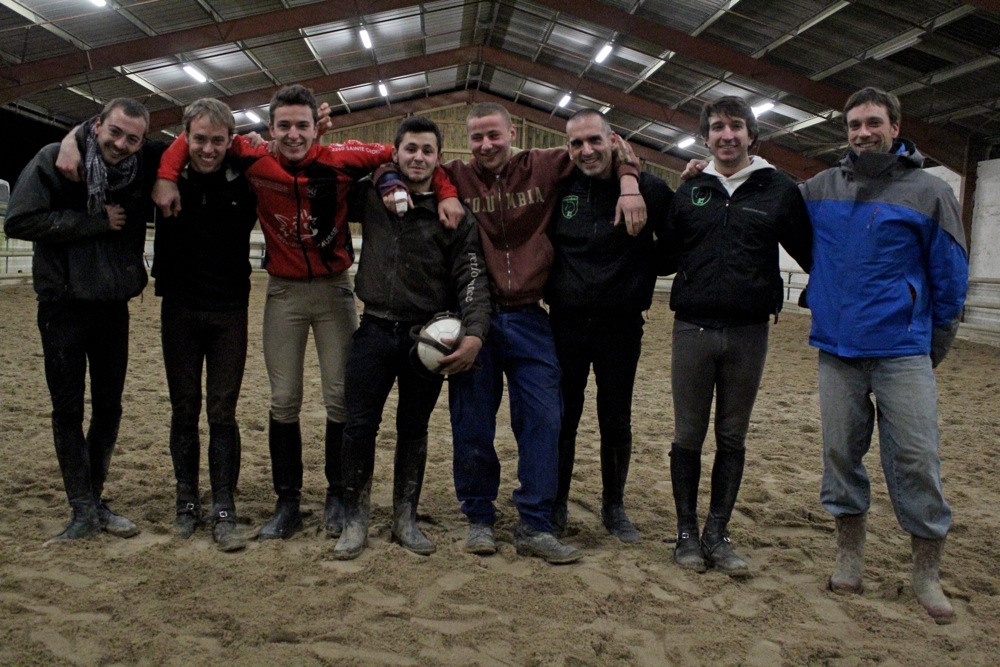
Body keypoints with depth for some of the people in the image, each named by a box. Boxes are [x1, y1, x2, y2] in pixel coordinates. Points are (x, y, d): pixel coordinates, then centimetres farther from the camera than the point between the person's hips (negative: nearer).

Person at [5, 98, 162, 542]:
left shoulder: (144, 167, -2)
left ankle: (95, 501, 23)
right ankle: (84, 512, 11)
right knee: (68, 410, 1)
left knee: (109, 408, 9)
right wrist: (96, 221, -20)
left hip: (114, 307, 4)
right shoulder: (54, 160, -12)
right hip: (64, 309, -3)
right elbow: (18, 221, -18)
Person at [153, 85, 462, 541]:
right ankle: (287, 503, 17)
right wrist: (166, 176, -10)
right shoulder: (255, 162, -9)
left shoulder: (340, 160, -13)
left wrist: (446, 193, -17)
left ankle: (338, 496, 20)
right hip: (284, 292, 1)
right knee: (283, 401, 6)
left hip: (334, 289, -1)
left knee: (341, 397, 4)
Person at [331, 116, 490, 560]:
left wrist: (474, 333, -19)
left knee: (414, 429, 10)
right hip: (375, 330, 1)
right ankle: (355, 520, 14)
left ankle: (405, 519, 24)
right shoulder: (371, 195, 6)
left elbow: (472, 278, -5)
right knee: (359, 425, -1)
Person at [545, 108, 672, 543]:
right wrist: (550, 286, 4)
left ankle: (614, 507, 26)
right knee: (562, 418, 9)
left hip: (620, 326, -1)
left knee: (616, 420, 10)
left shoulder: (648, 188, -6)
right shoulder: (558, 186, 1)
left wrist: (640, 280, -11)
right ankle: (555, 506, 24)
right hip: (566, 323, 2)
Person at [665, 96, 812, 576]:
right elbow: (665, 254, 11)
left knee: (733, 438, 9)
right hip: (692, 328, 1)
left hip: (749, 332, 0)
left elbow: (811, 255, 6)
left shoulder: (779, 191, 3)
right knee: (688, 436, 6)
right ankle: (687, 531, 19)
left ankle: (717, 533, 20)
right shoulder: (689, 191, 7)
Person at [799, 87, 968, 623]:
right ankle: (849, 556, 23)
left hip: (903, 353, -3)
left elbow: (950, 276, 3)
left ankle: (927, 574, 11)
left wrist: (936, 346, 5)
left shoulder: (928, 191, 0)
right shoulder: (820, 188, 7)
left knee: (916, 461, -3)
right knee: (841, 454, 8)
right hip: (836, 350, 3)